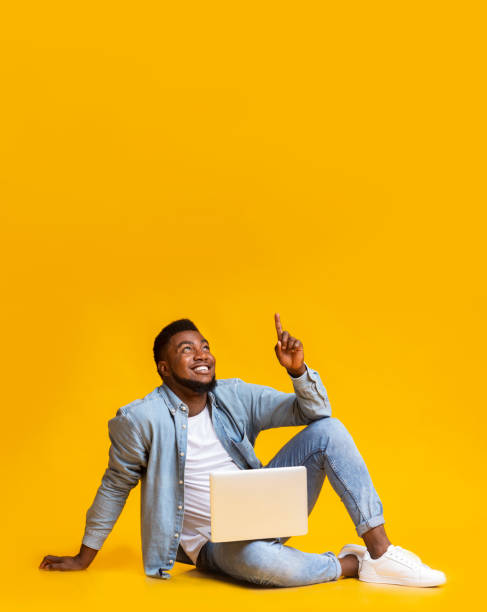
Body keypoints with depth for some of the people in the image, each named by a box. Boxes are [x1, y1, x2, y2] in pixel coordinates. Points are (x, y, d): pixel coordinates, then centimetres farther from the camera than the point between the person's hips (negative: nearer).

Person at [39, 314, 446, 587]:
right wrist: (84, 557, 7)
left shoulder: (235, 397, 1)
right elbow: (115, 487, 0)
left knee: (327, 429, -12)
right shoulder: (142, 419, -12)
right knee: (254, 558, -43)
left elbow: (313, 411, 1)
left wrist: (298, 370, -19)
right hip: (215, 543, -5)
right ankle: (350, 566, -14)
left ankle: (381, 550, -18)